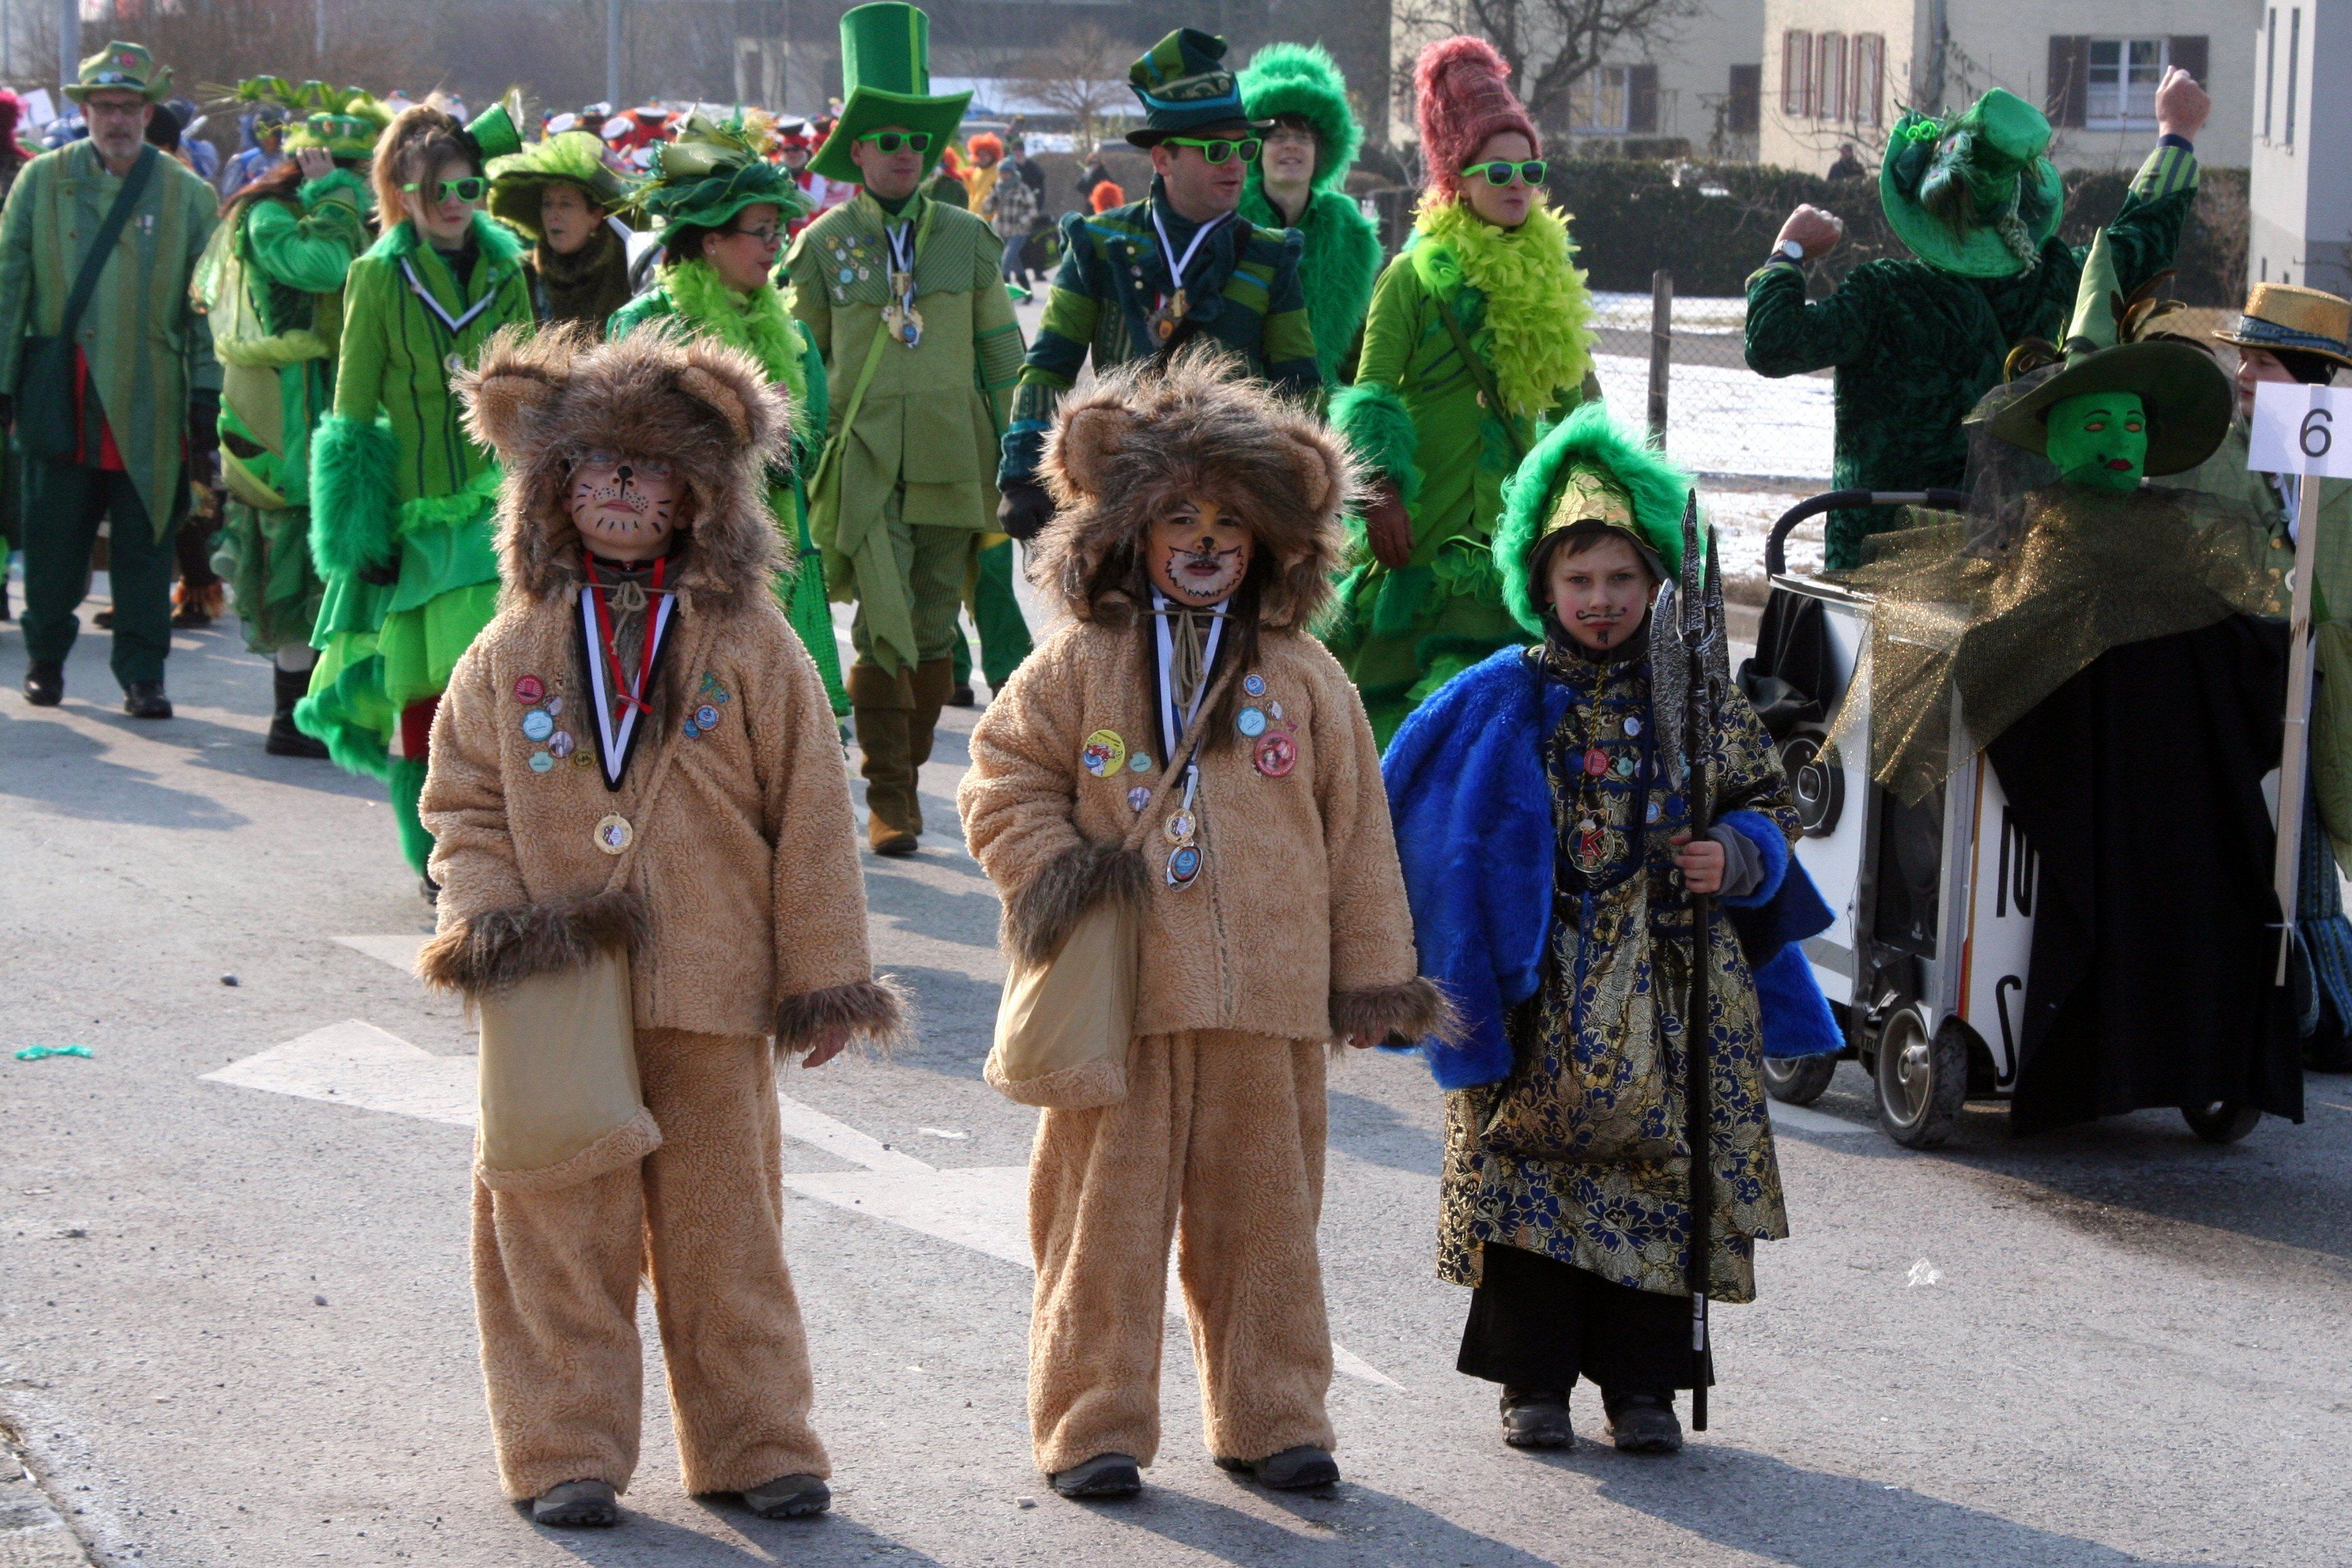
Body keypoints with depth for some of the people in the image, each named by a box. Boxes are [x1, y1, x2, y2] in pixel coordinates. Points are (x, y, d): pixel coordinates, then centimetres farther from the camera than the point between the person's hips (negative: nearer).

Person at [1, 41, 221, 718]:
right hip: (61, 401, 0)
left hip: (150, 408, 0)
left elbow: (207, 310, 5)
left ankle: (142, 674, 10)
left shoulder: (189, 196, 5)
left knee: (146, 547, 2)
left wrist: (207, 405, 1)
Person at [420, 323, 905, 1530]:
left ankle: (753, 1444, 18)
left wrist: (823, 974, 0)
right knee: (563, 1229, 3)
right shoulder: (517, 648, 5)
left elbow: (808, 818, 1)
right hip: (556, 993, 1)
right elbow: (462, 800, 11)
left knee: (724, 1223, 8)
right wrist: (486, 912, -6)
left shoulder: (749, 647, 0)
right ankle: (568, 1452, 12)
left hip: (710, 985, -1)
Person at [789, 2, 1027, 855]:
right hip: (864, 465, -2)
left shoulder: (968, 239, 9)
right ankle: (888, 799, -7)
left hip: (953, 465, 2)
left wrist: (1010, 458, 12)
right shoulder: (822, 247, 4)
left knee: (934, 631, 5)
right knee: (884, 627, -11)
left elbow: (1003, 354, 14)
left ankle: (907, 773, 21)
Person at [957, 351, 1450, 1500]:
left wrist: (1374, 975, 10)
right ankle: (1093, 1424, 11)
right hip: (1117, 1000, -1)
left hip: (1268, 999, 1)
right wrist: (1050, 872, -8)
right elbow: (1003, 782, 9)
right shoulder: (1079, 667, 4)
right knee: (1109, 1212, 2)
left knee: (1262, 1212, 9)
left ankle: (1270, 1418, 21)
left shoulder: (1304, 679, 8)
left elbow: (1355, 833, 10)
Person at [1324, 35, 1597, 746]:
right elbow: (1372, 388, -8)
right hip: (1425, 525, -5)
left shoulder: (1550, 278, 13)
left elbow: (1575, 396, 21)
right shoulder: (1417, 275, -3)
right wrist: (1380, 488, -19)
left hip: (1513, 519, 5)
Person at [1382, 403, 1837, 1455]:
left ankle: (1642, 1383, 13)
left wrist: (1736, 859, -9)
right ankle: (1533, 1379, 13)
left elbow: (1770, 808, 12)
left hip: (1671, 990, 1)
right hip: (1541, 994, -1)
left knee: (1663, 1173, 2)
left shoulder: (1697, 699, 5)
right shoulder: (1498, 706, 2)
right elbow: (1425, 835, 7)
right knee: (1526, 1172, 0)